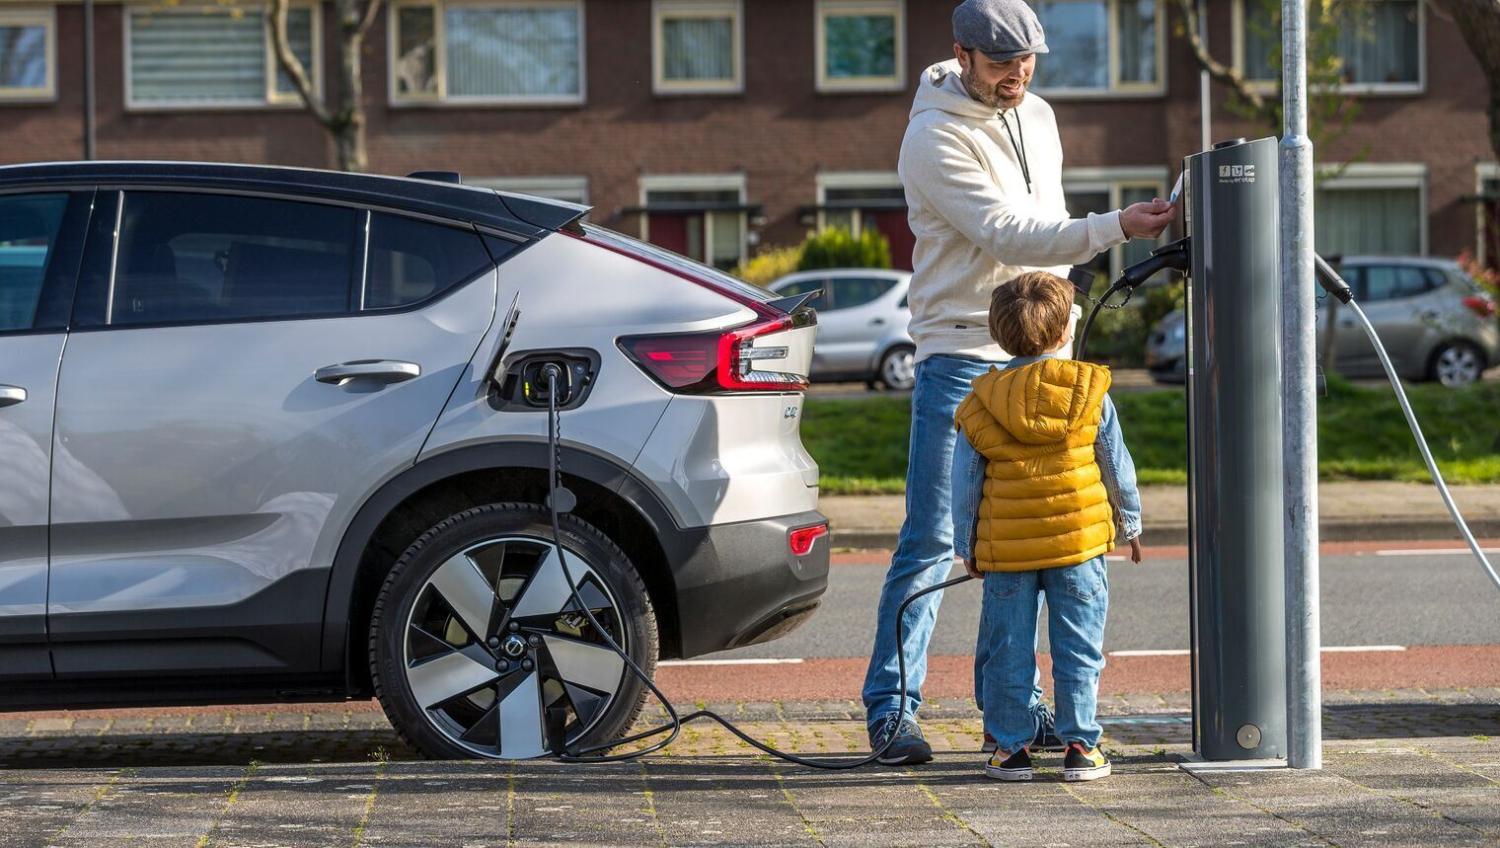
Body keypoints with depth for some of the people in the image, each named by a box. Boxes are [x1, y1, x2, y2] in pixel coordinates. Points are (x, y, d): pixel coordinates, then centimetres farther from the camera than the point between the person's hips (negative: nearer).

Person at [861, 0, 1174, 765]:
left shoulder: (1037, 116, 12)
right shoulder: (935, 138, -13)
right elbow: (1008, 236, -22)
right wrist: (1114, 228, -30)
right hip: (960, 359, -7)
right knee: (932, 540, -8)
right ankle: (891, 708, -3)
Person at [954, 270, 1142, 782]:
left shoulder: (979, 405, 1)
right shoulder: (1088, 391, -2)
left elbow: (965, 485, 5)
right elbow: (1117, 467, 5)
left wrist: (969, 547, 15)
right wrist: (1130, 524, 19)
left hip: (1005, 549, 1)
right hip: (1078, 545, -1)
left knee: (1009, 652, 8)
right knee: (1078, 649, 6)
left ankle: (1011, 747, 11)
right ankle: (1080, 745, 7)